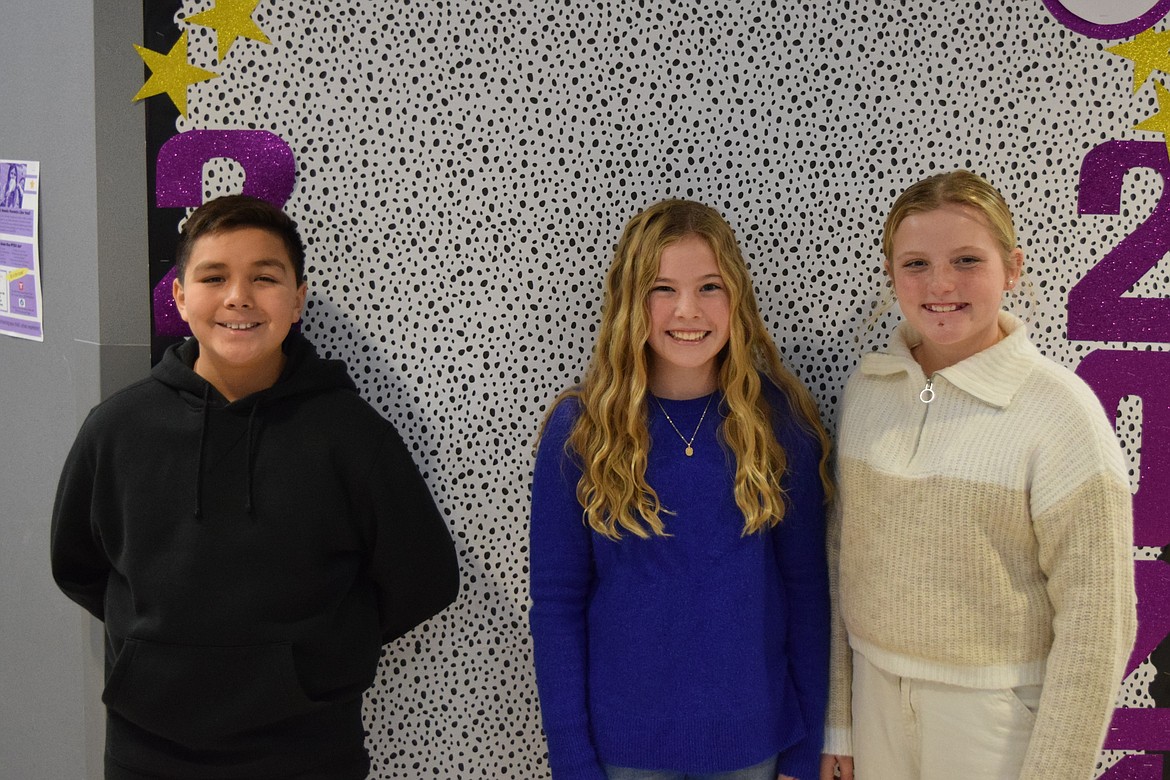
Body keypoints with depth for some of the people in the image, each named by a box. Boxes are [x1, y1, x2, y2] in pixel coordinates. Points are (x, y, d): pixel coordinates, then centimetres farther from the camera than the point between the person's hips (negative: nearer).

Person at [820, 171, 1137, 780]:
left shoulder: (1060, 412, -16)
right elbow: (843, 554, 5)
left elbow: (1095, 619, -14)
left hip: (998, 708, -4)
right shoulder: (866, 386, -1)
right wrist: (838, 725, 7)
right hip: (875, 690, 4)